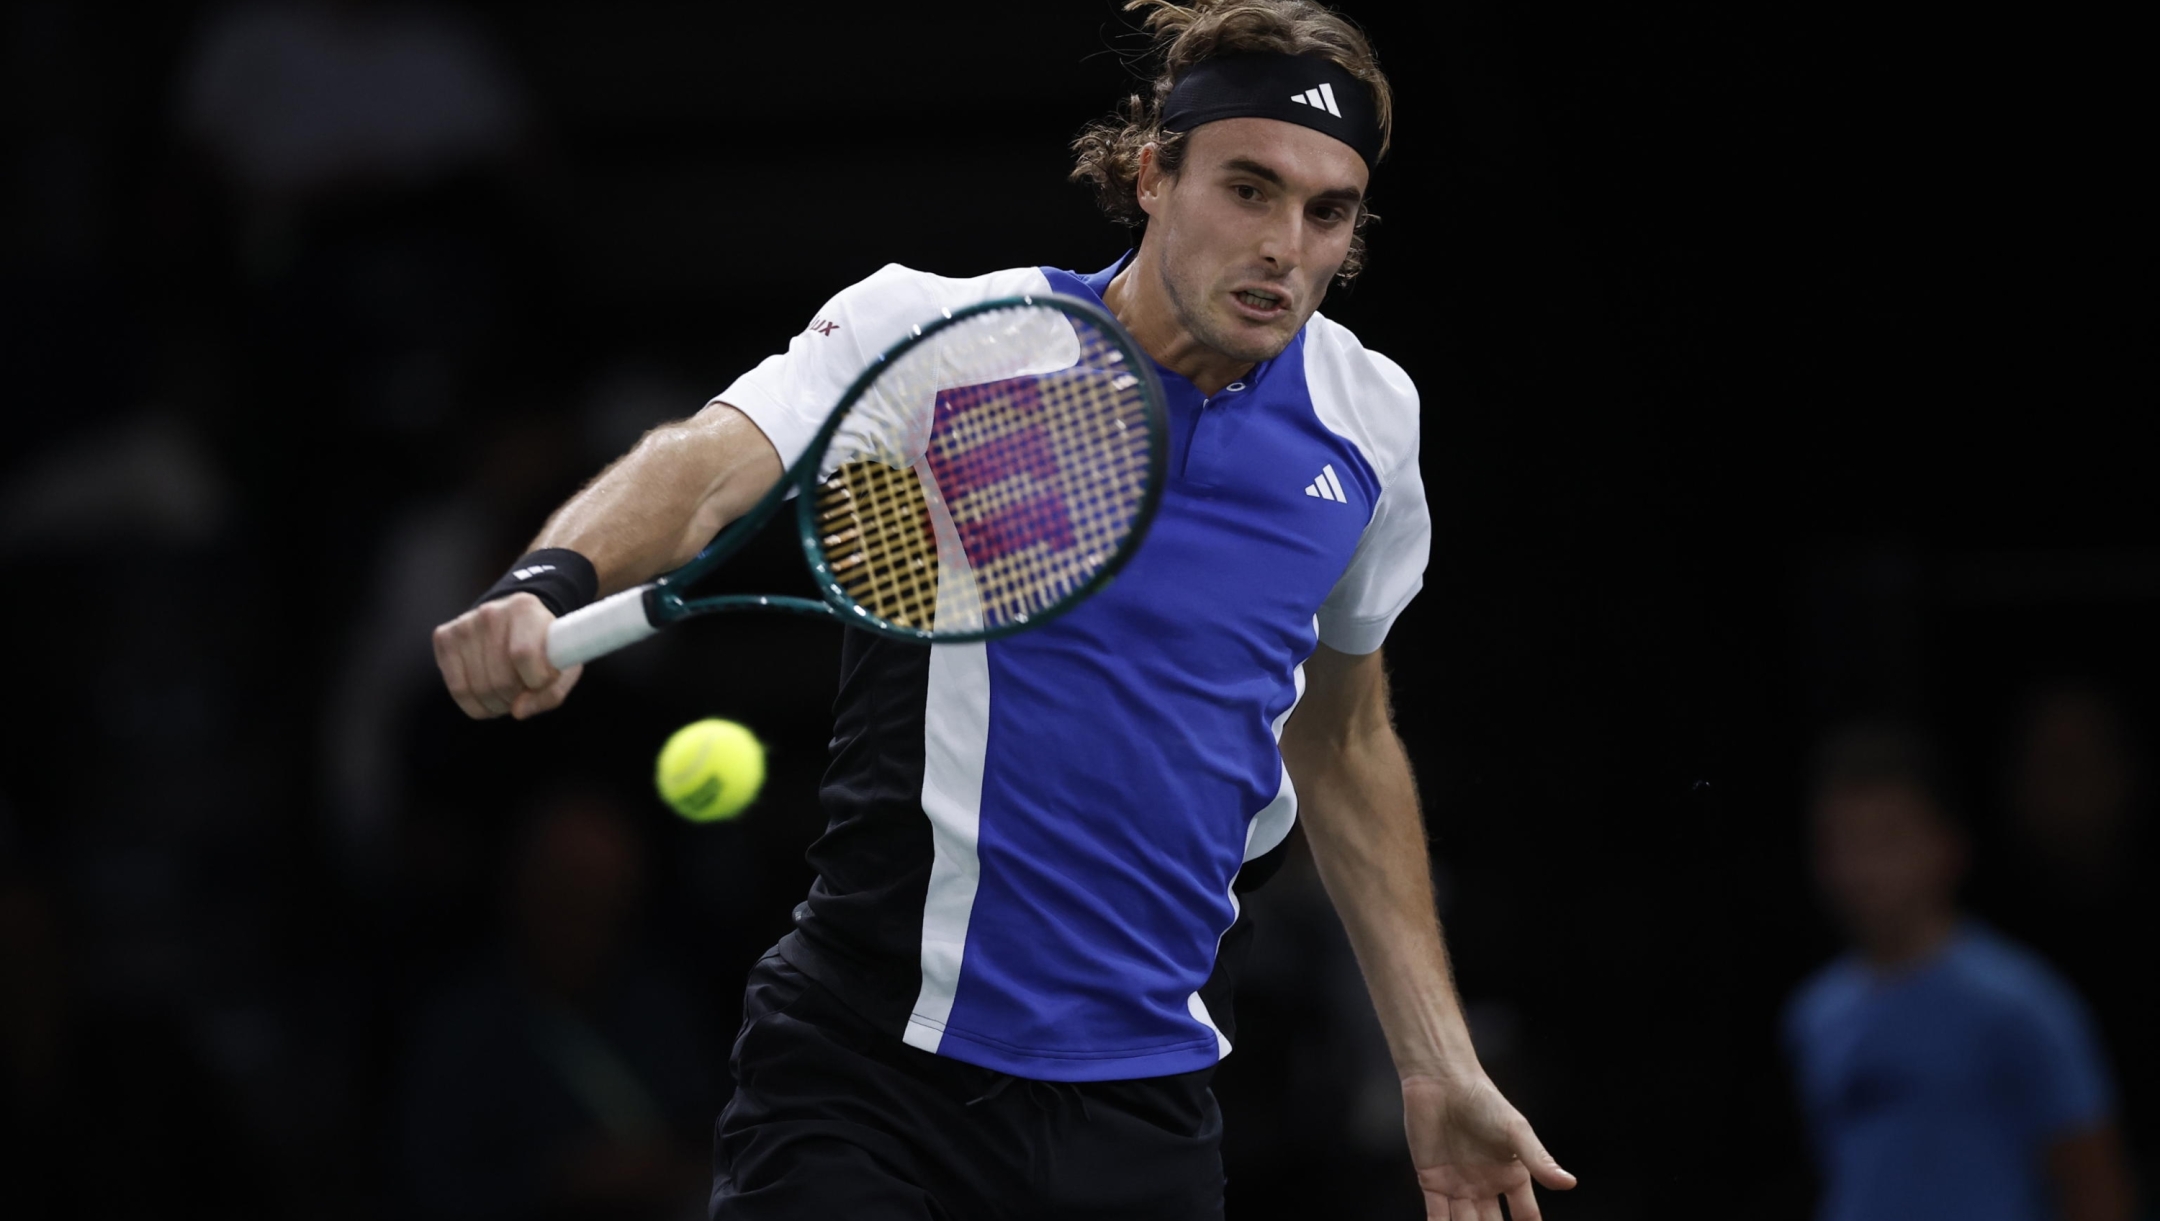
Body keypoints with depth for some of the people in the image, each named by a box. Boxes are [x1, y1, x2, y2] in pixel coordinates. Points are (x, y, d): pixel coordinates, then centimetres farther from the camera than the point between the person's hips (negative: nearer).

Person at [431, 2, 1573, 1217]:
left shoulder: (1368, 422, 5)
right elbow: (712, 464, -25)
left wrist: (1440, 1072, 20)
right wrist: (553, 583, -47)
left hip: (1145, 1115, 4)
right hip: (866, 1071, -4)